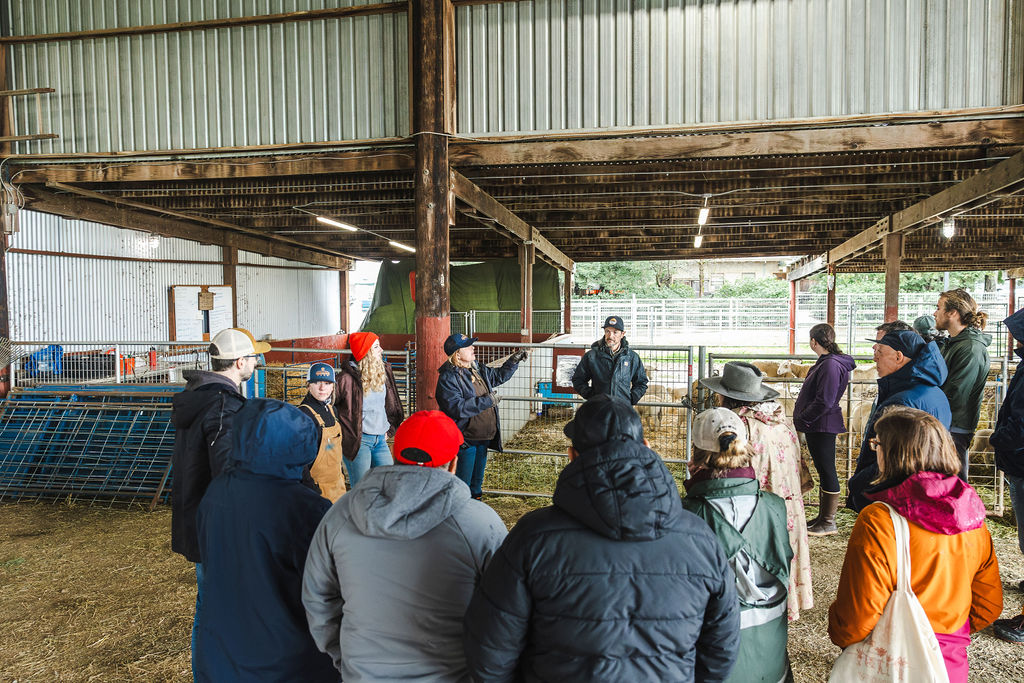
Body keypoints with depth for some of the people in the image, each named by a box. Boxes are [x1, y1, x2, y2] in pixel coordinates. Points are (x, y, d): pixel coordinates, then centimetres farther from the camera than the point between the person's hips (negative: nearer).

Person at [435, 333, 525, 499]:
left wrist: (513, 361, 14)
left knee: (477, 482, 22)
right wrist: (486, 401, -24)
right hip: (465, 441, -8)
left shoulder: (477, 369, 9)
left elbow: (498, 376, 27)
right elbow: (456, 408, -27)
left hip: (482, 439, 9)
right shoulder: (448, 378, -17)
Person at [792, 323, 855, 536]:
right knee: (823, 470, 16)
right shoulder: (824, 362, 13)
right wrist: (802, 418, 13)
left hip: (823, 426, -10)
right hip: (817, 426, 10)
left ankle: (829, 523, 8)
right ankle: (823, 517, 27)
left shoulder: (831, 365, -19)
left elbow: (824, 401, -24)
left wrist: (802, 418, -15)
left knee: (827, 471, -1)